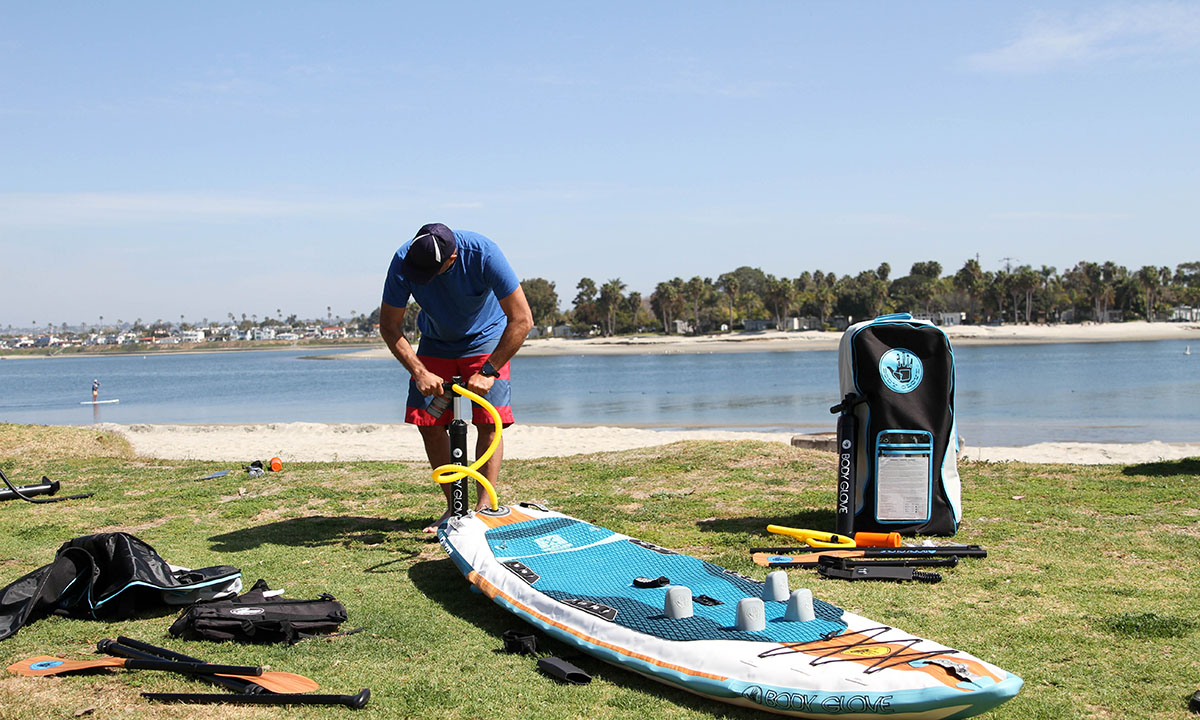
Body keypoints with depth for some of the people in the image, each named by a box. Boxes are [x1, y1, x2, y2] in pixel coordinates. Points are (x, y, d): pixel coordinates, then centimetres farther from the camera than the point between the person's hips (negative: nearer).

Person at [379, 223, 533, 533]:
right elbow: (389, 326, -15)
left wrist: (488, 372, -30)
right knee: (428, 422, -7)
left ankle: (485, 507, -4)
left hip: (484, 341, -2)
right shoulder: (403, 260, -26)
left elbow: (522, 319, -30)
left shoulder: (483, 253, -34)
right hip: (436, 344, 3)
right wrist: (419, 371, -26)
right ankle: (454, 506, 6)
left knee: (489, 422, -14)